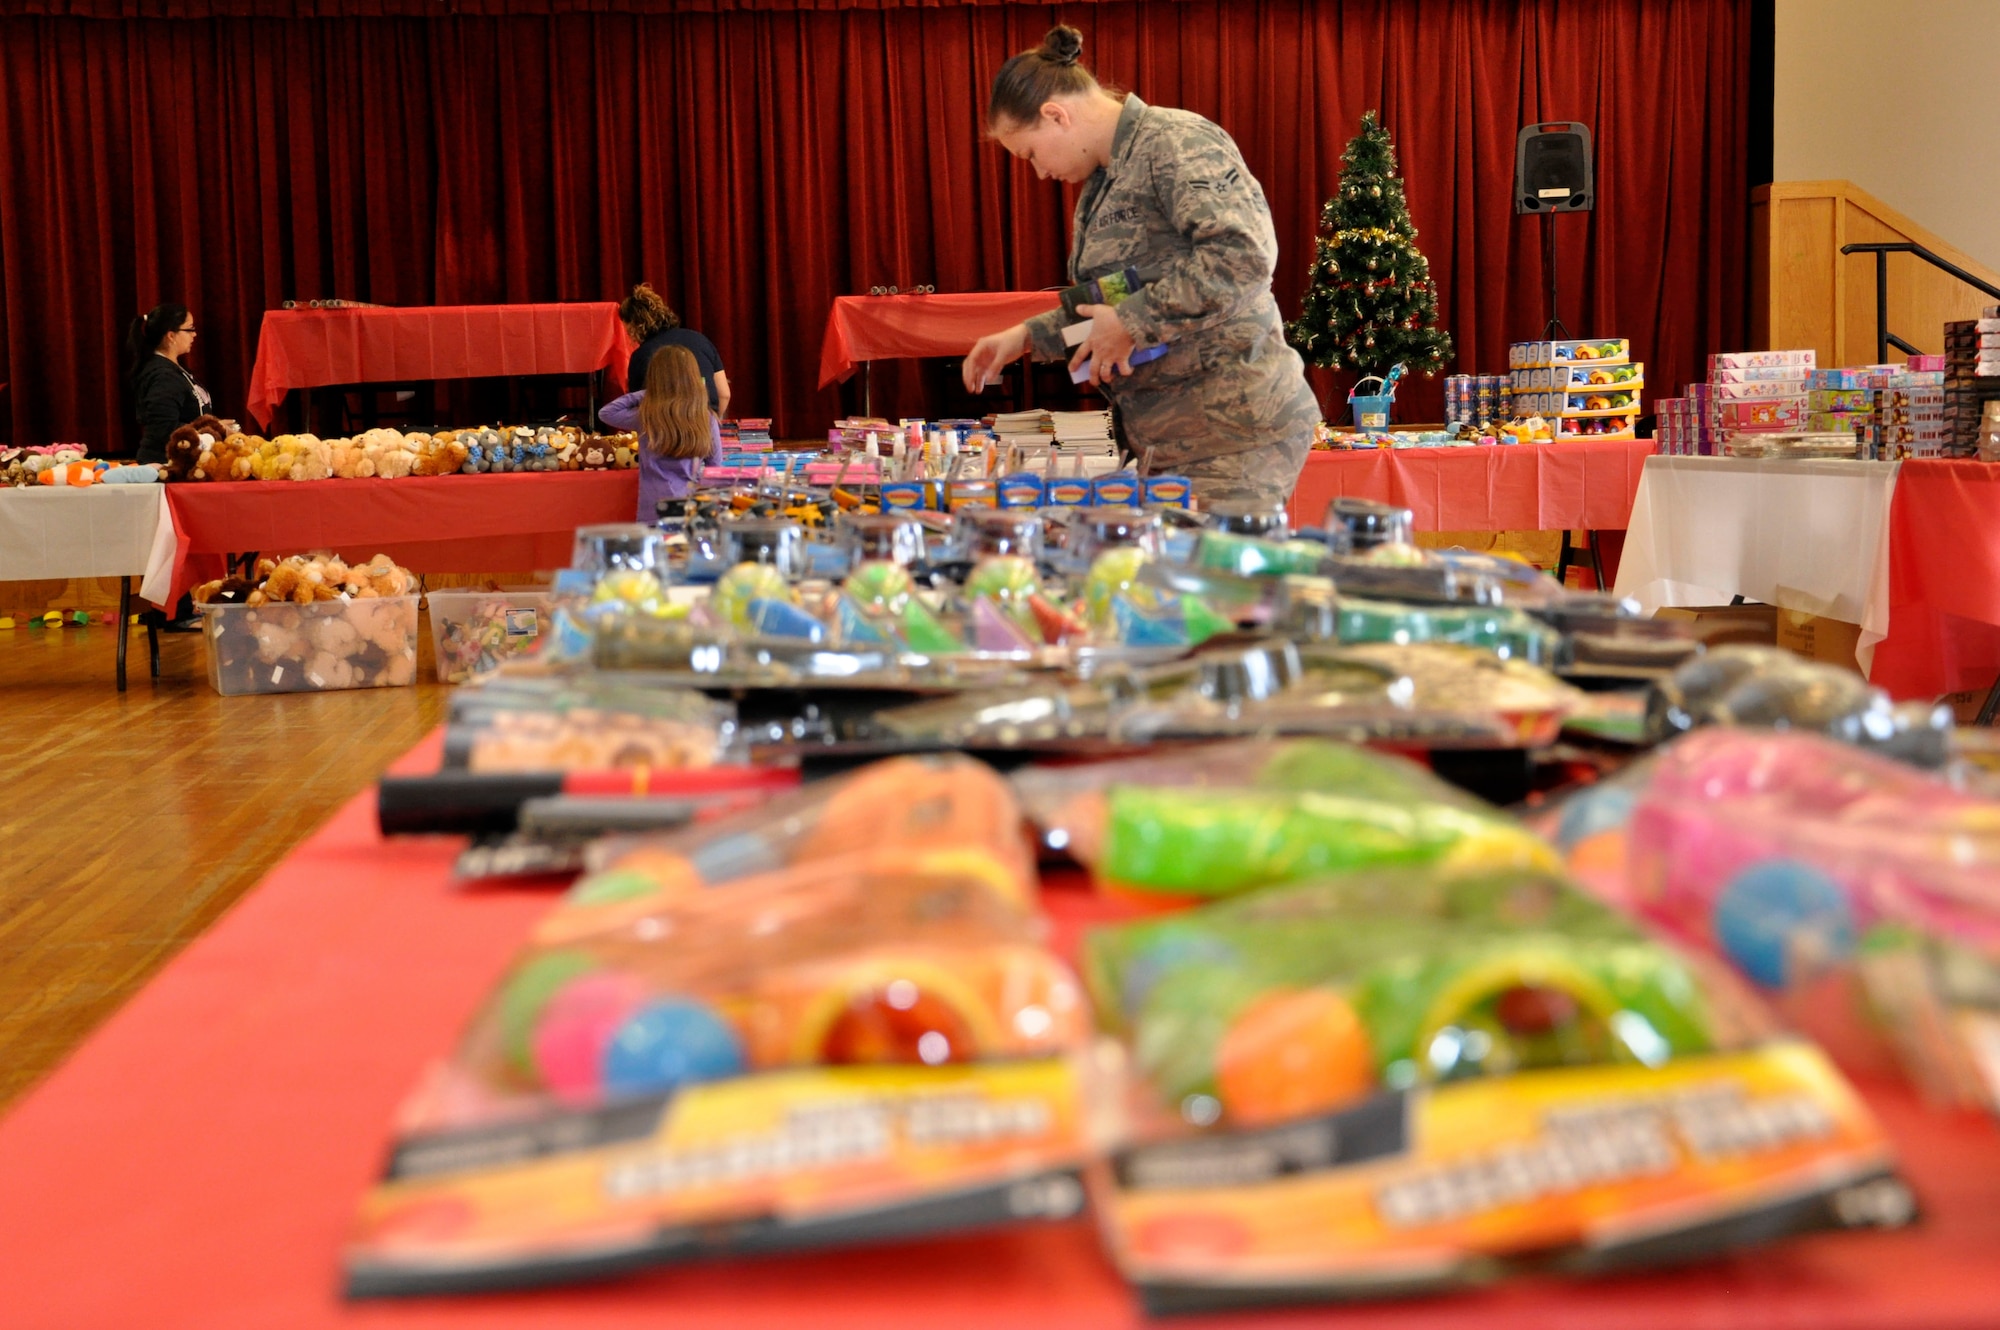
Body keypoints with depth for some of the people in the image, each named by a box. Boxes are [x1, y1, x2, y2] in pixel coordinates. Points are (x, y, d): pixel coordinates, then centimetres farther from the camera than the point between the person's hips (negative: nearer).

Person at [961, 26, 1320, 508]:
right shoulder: (1103, 182, 19)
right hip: (1168, 439, 9)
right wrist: (1026, 336, 16)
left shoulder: (1176, 142, -10)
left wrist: (1132, 320, -19)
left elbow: (1245, 253, -25)